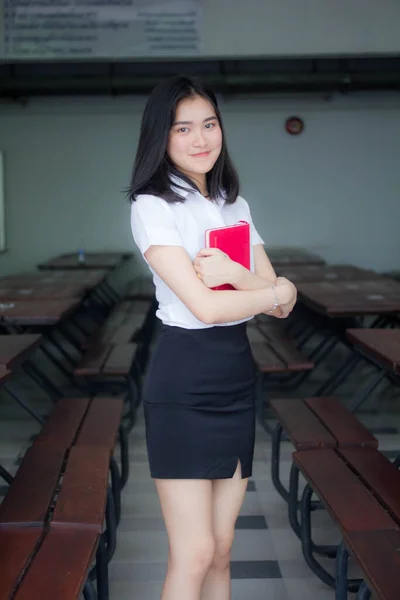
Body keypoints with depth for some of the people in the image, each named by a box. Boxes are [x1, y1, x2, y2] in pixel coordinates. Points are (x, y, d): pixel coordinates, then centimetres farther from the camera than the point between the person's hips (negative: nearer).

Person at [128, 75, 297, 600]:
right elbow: (206, 306, -19)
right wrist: (276, 291, -4)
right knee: (194, 554, -3)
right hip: (183, 384, -6)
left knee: (220, 550, 11)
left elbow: (282, 302, 3)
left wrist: (237, 274, -17)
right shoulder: (152, 207, -9)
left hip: (237, 378, 6)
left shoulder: (235, 205, 11)